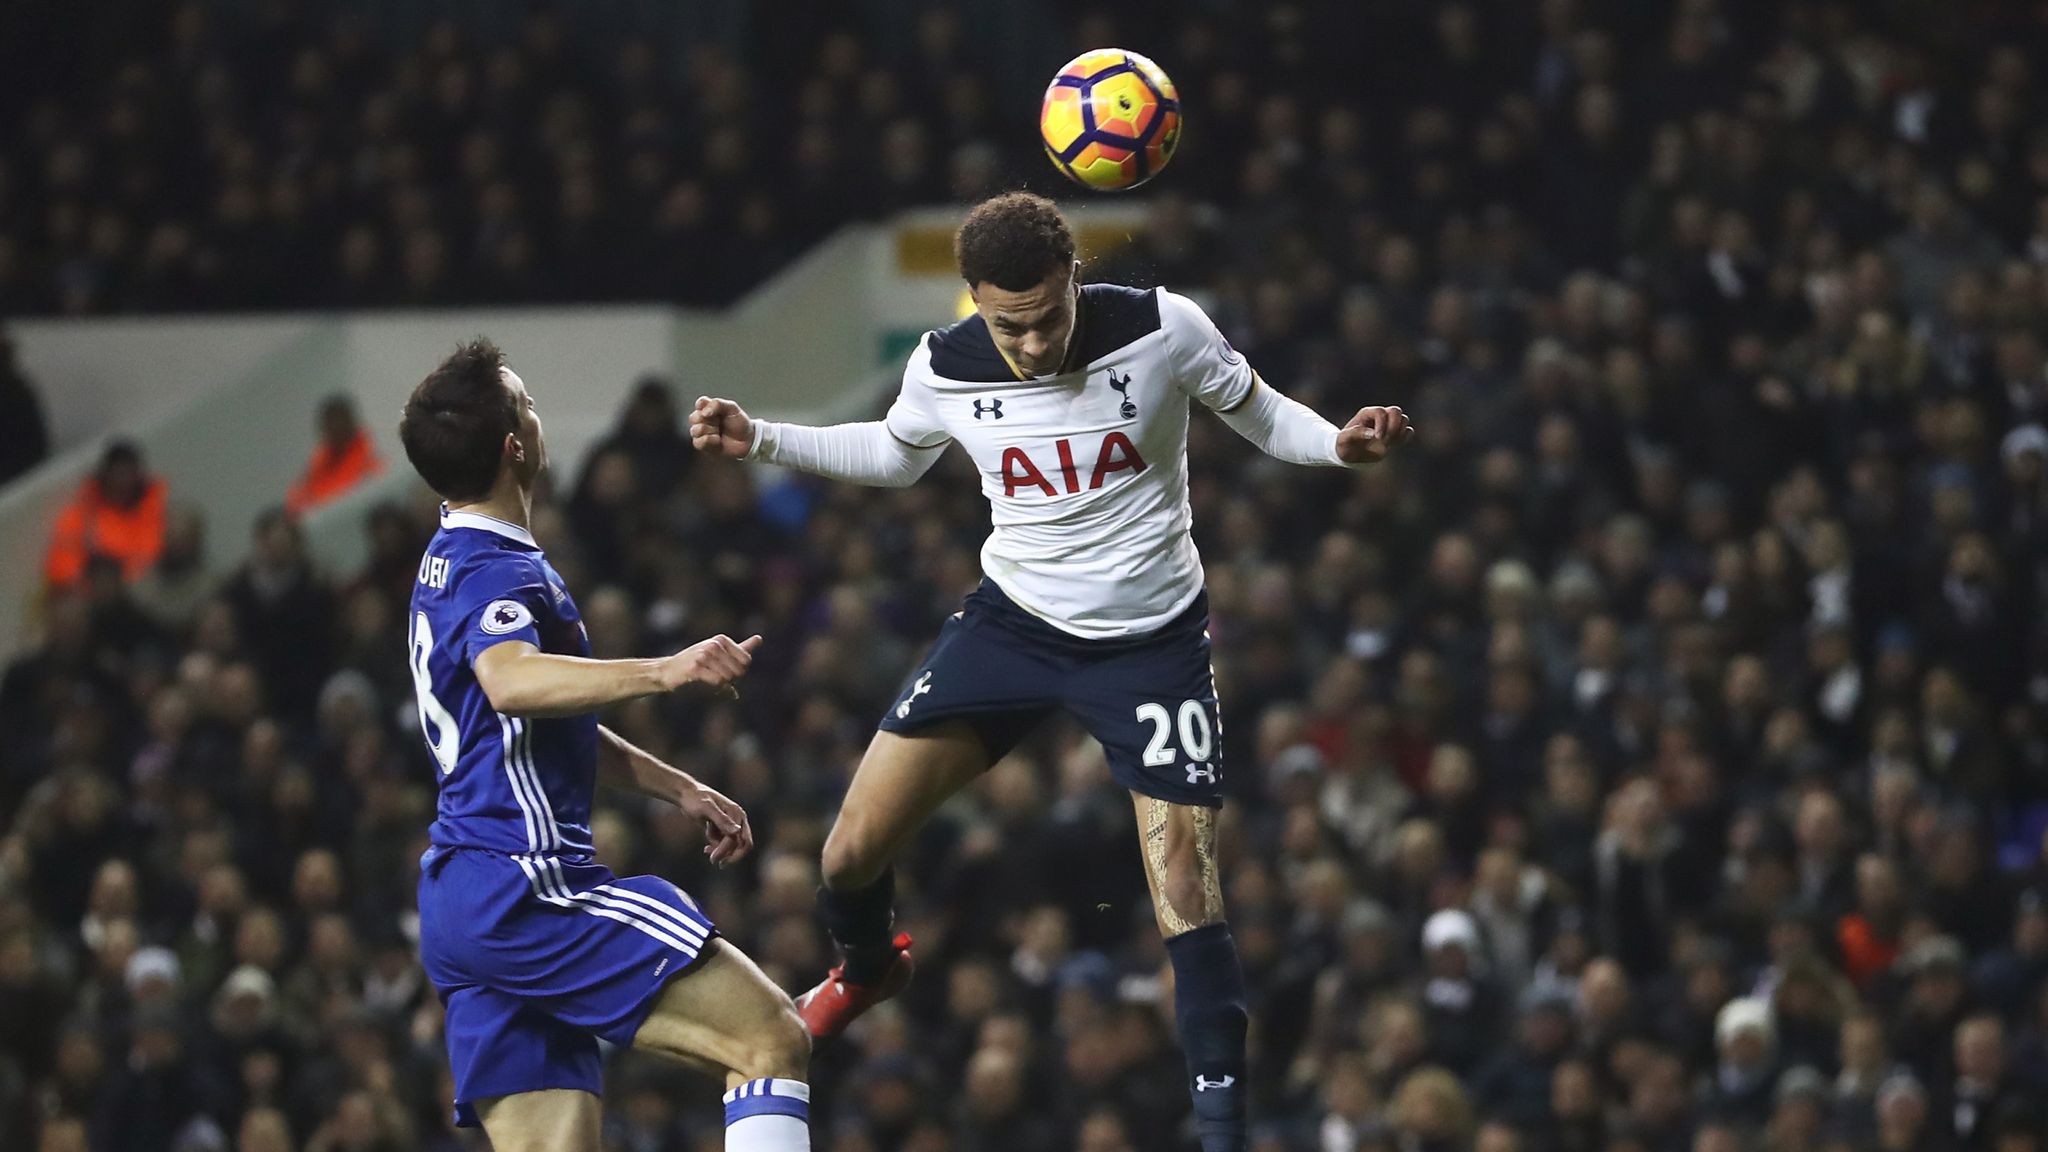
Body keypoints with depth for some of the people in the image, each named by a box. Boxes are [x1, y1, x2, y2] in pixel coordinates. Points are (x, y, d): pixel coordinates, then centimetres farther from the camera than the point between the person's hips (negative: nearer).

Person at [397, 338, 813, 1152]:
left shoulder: (451, 565, 22)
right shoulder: (495, 571, -11)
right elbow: (510, 682, -34)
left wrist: (677, 788, 34)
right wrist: (663, 672, -45)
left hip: (464, 901, 10)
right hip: (523, 883, -10)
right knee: (772, 1041, -11)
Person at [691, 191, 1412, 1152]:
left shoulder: (1161, 329, -20)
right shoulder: (944, 370, -11)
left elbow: (1261, 417, -3)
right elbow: (898, 455, 12)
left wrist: (1340, 444, -24)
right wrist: (760, 441, 2)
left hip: (1152, 639, -2)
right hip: (1013, 621, 2)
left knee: (1188, 903, -13)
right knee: (851, 852, 0)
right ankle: (865, 967, 36)